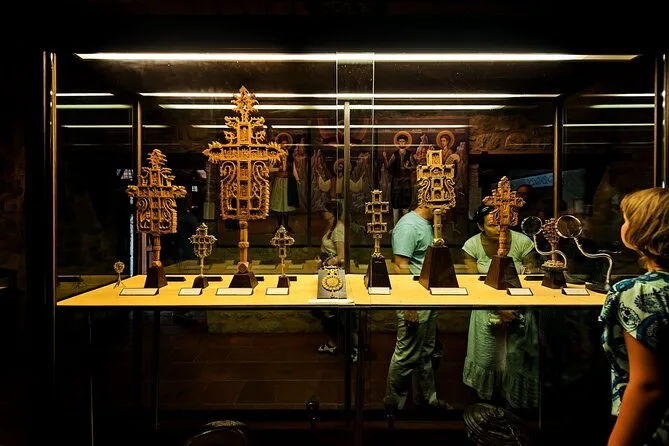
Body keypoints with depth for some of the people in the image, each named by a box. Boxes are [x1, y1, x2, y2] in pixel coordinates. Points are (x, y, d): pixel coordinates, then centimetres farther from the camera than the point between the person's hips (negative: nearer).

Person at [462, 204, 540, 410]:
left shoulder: (522, 242, -14)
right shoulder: (472, 246, -12)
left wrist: (513, 308, -17)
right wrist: (499, 308, -19)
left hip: (518, 309, 0)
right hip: (487, 308, 1)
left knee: (517, 357, 5)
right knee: (487, 354, 9)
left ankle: (516, 398, 33)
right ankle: (489, 396, 37)